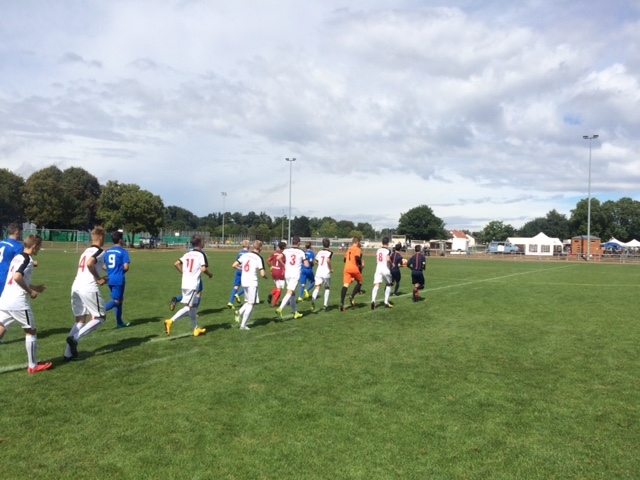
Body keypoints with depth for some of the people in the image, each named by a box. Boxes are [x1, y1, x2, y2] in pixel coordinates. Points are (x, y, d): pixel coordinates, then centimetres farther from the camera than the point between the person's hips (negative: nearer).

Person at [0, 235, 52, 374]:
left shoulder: (17, 257, 17)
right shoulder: (28, 259, -11)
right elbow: (17, 277, -27)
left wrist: (34, 287, 30)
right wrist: (30, 291, -14)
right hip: (18, 302, -8)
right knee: (31, 331, 7)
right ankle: (33, 366, 14)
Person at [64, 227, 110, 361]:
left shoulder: (86, 251, 22)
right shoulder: (100, 251, -4)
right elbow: (90, 263, -21)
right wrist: (98, 279, -10)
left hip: (76, 287, 8)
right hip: (89, 288, -8)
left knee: (80, 320, 15)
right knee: (100, 318, 7)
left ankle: (68, 353, 8)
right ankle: (74, 338, -8)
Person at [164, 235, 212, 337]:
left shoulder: (187, 254, 13)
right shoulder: (201, 254, -7)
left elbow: (176, 264, 11)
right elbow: (204, 269, -16)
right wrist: (210, 274, 4)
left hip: (185, 284, 8)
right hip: (193, 285, -8)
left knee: (193, 306, 15)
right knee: (188, 307, -5)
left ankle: (196, 329, 22)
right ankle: (171, 321, -17)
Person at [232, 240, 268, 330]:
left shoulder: (245, 255, 5)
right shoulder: (259, 258, -11)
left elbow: (234, 265, 4)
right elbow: (262, 274, -15)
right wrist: (265, 276, 7)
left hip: (244, 282, 6)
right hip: (252, 283, -6)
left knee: (248, 302, 22)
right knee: (251, 304, 2)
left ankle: (239, 312, -3)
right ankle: (243, 325, 0)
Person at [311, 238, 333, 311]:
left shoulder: (319, 252, 10)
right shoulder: (330, 252, -5)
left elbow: (315, 261, 16)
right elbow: (328, 260, -22)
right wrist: (331, 268, -9)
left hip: (318, 272, 3)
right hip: (326, 273, -3)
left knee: (317, 287, -5)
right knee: (327, 288, 16)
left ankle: (313, 301, -30)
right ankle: (325, 304, 13)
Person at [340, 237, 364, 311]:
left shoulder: (349, 249, 20)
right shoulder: (358, 249, 0)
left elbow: (345, 259, 22)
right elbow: (357, 257, -17)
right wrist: (361, 264, -1)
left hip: (346, 268, 5)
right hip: (354, 269, -5)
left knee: (345, 285, -3)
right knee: (359, 282, 18)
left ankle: (342, 303, -15)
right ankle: (352, 298, 3)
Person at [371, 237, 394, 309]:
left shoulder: (378, 250, 13)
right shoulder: (388, 250, -5)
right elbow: (388, 259, -21)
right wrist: (392, 263, -3)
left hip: (378, 269, 4)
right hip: (386, 270, -4)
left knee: (376, 285, -8)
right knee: (388, 285, 17)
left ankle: (373, 300, -29)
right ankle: (386, 302, 13)